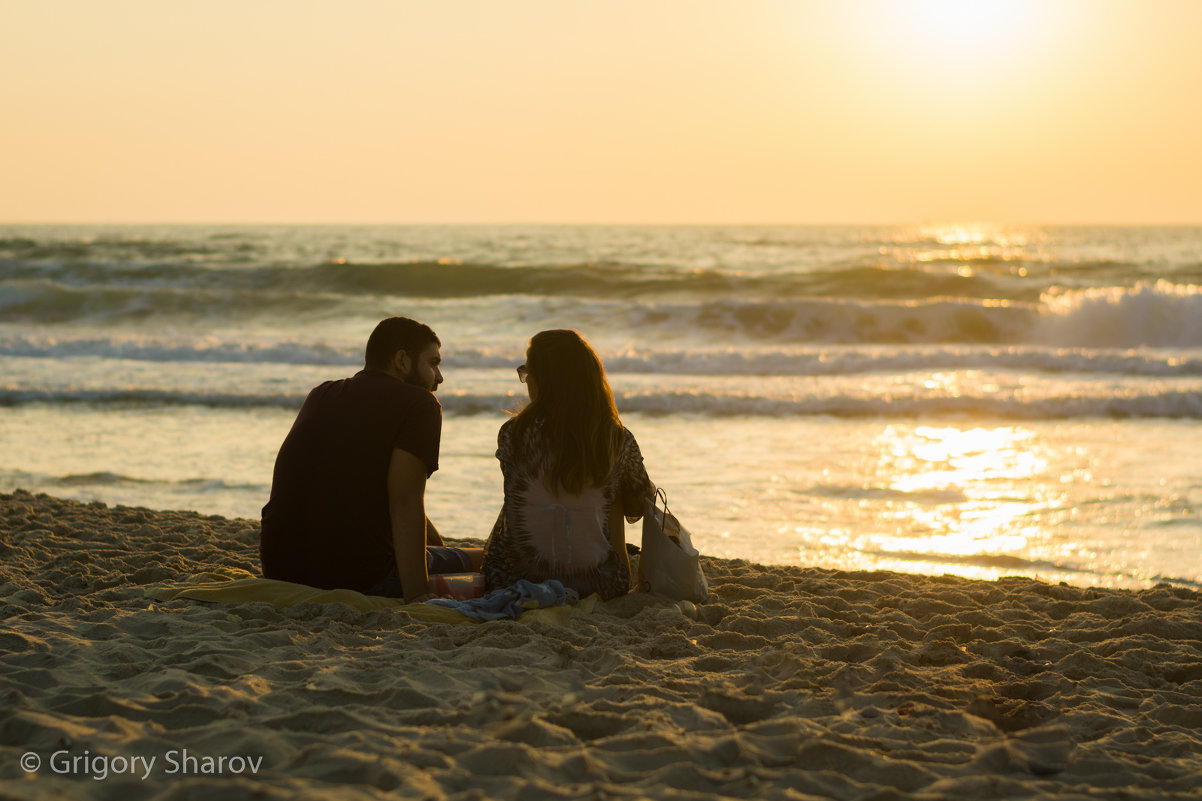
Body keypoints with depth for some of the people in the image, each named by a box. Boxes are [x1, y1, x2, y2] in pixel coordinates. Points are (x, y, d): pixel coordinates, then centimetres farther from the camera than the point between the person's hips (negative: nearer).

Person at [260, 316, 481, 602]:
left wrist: (430, 536, 36)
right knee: (482, 559, 15)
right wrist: (416, 599, -20)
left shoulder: (320, 396, 17)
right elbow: (405, 503, -17)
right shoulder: (419, 404, -5)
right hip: (358, 576, -6)